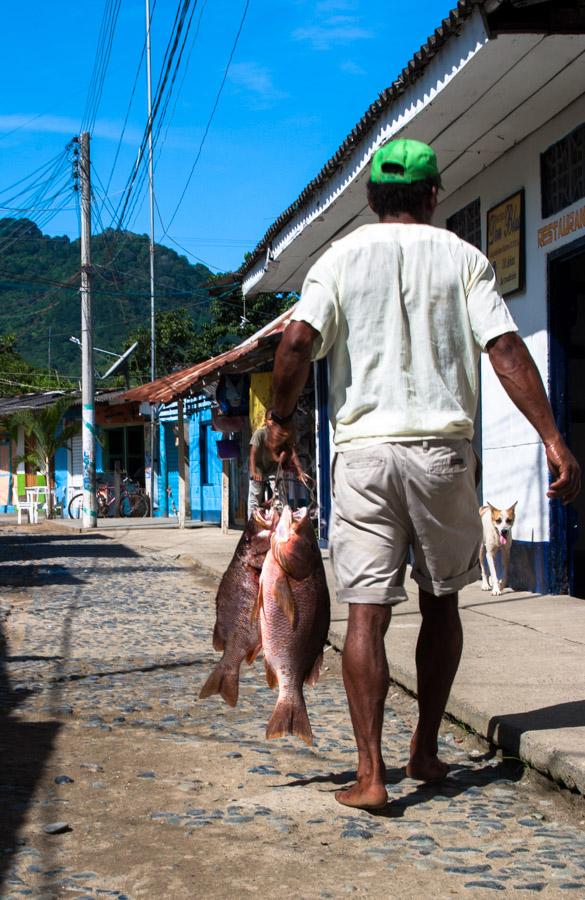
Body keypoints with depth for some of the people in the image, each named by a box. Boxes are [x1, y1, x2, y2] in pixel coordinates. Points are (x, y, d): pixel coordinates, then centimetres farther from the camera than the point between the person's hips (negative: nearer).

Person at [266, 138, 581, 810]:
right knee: (440, 601, 16)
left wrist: (280, 421, 5)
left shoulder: (340, 259, 5)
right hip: (444, 450, 1)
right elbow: (506, 349, -5)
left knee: (367, 613, -1)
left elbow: (297, 342, -9)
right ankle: (426, 751, 23)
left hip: (363, 451, 0)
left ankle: (370, 772, -6)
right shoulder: (462, 258, 5)